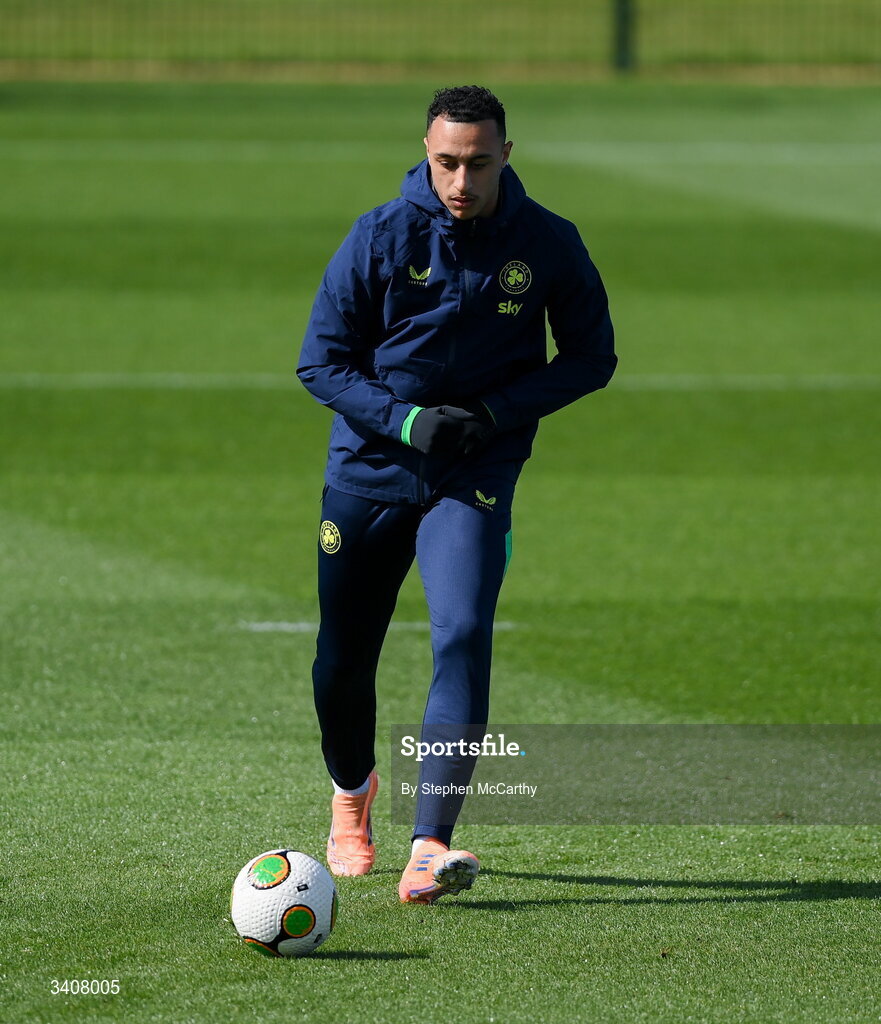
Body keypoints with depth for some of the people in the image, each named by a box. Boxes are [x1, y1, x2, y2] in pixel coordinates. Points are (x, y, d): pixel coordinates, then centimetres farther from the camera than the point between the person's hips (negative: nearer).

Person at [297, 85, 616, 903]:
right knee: (342, 661, 11)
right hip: (368, 467, 1)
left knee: (462, 637, -22)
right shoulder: (381, 236, -10)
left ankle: (429, 847, -27)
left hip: (475, 475, -1)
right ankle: (352, 791, 44)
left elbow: (591, 357, 3)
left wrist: (496, 413, -12)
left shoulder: (548, 245, -7)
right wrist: (406, 421, -19)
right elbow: (321, 361, -4)